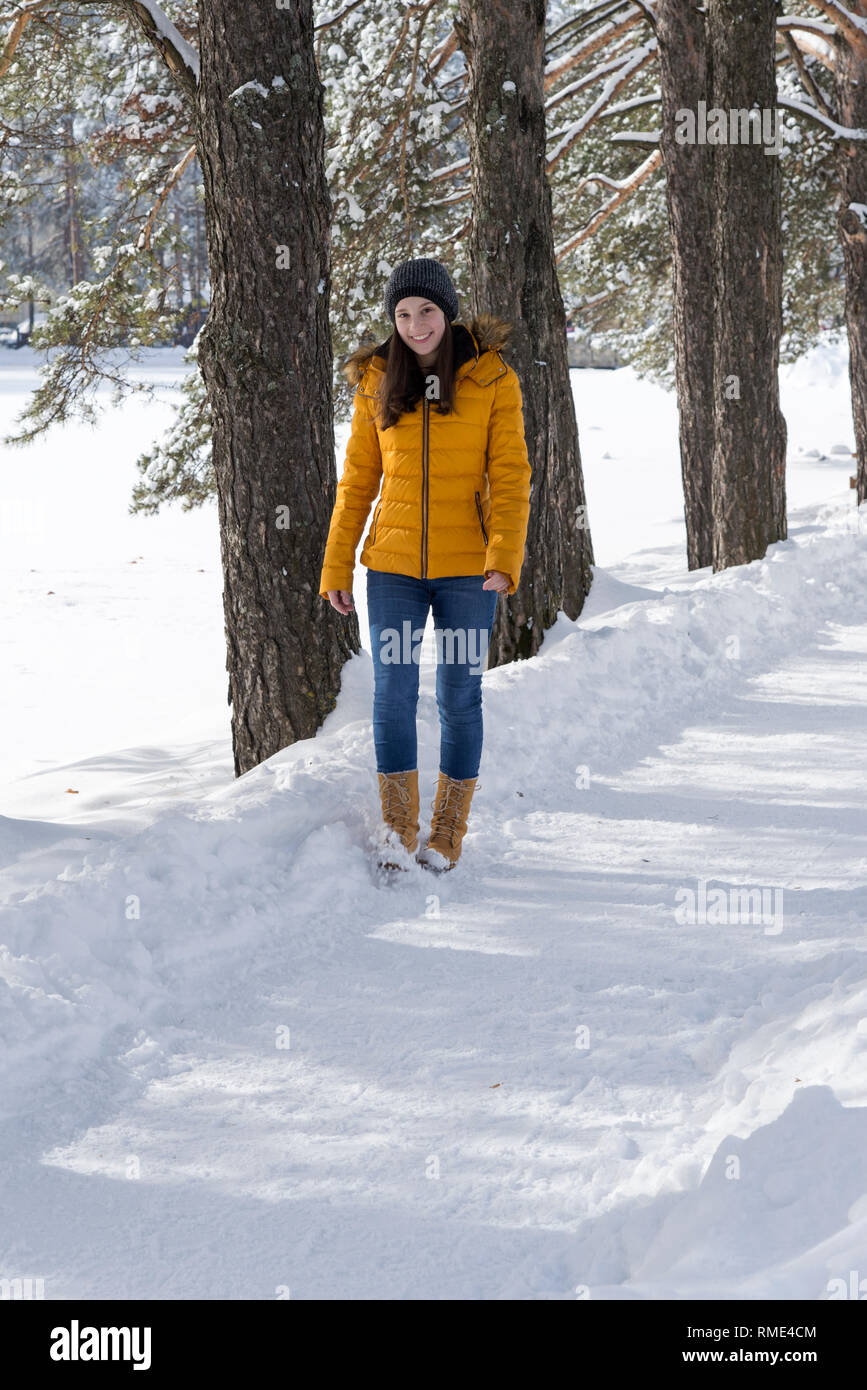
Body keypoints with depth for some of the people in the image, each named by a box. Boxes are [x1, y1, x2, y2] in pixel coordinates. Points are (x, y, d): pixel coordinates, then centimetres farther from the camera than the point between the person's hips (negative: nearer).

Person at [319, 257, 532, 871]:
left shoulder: (492, 378, -4)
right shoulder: (377, 383, 4)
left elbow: (509, 475, -7)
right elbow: (358, 481, 8)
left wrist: (505, 560, -20)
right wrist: (336, 570, 4)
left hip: (467, 567, -2)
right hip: (393, 566, 2)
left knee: (459, 697, 5)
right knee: (393, 693, -1)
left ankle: (449, 832, 19)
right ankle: (399, 827, 13)